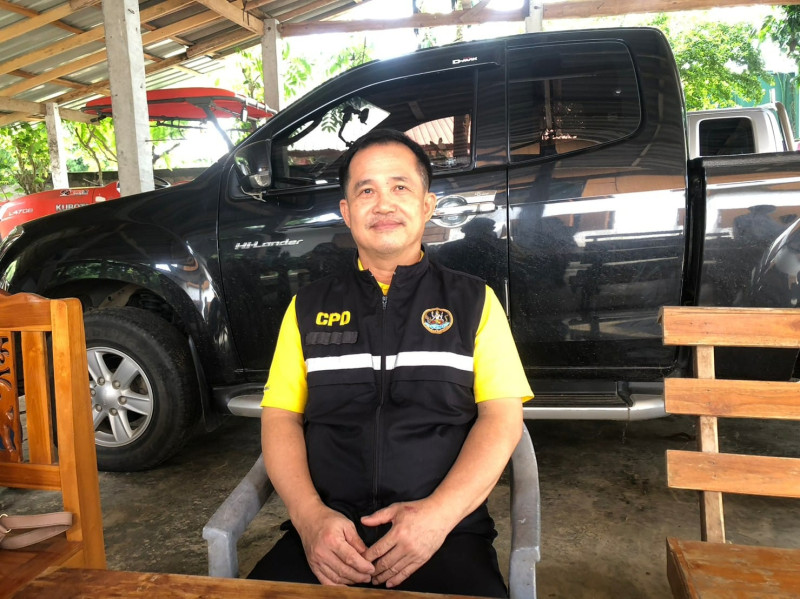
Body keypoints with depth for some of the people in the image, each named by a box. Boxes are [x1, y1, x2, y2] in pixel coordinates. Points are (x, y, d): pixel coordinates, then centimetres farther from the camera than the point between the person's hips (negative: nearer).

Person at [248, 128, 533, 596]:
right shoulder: (309, 307, 13)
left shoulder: (474, 301, 8)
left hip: (445, 530, 0)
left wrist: (439, 513, -13)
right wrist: (309, 515, -9)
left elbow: (502, 416, 1)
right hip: (330, 530, 1)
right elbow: (280, 417, 8)